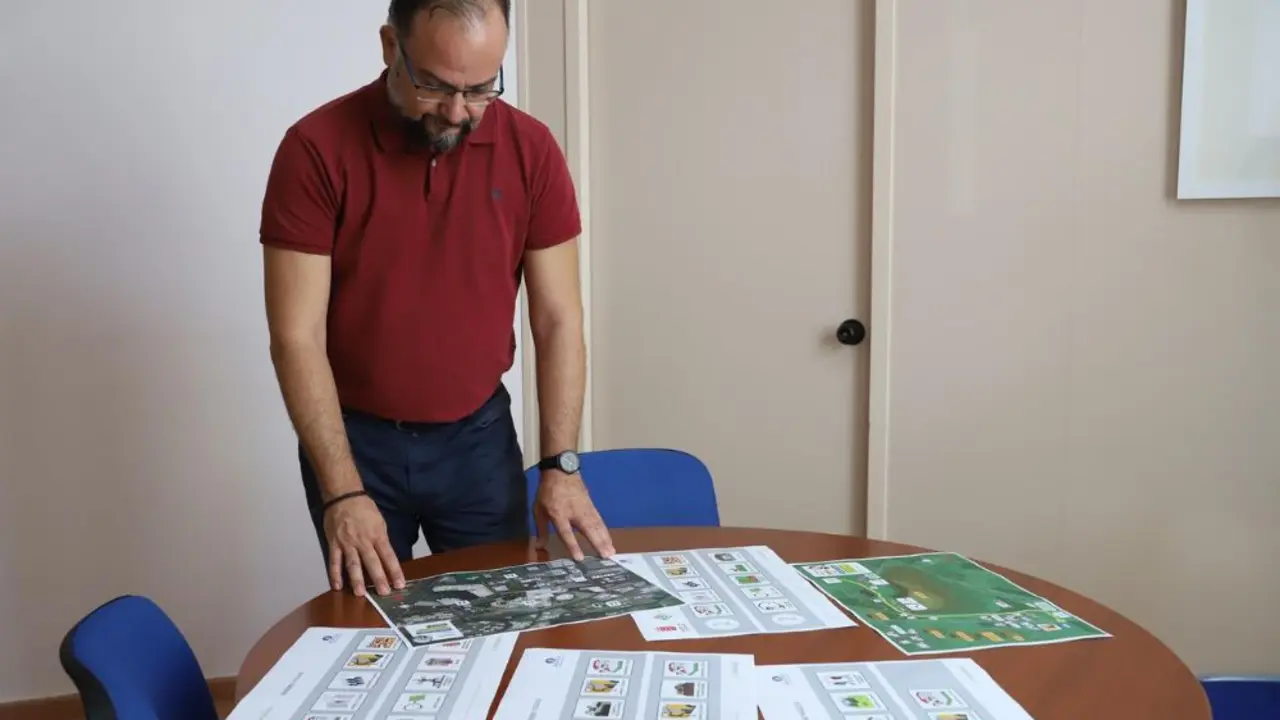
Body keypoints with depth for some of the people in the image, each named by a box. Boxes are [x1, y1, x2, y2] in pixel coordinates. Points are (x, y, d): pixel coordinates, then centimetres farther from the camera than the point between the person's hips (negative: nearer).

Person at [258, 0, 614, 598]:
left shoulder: (531, 151, -7)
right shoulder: (316, 149, -15)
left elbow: (557, 319, -4)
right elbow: (297, 336, -15)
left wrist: (560, 465, -10)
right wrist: (343, 493, -20)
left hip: (480, 436, 2)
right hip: (355, 439, -1)